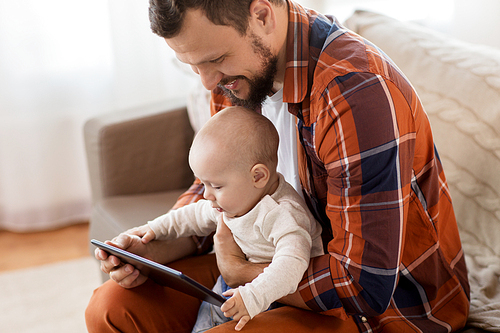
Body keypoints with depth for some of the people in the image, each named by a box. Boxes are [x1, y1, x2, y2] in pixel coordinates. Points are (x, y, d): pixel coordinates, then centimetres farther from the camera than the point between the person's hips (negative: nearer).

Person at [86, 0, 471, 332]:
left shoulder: (357, 94, -31)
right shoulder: (236, 69, -4)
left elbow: (365, 287, -29)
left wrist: (237, 271, -17)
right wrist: (154, 247, -9)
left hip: (392, 302, -7)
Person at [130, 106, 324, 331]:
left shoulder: (282, 214, -29)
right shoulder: (234, 200, 1)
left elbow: (291, 263, -43)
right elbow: (198, 216, 21)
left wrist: (254, 297, -53)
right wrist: (157, 228, 18)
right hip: (233, 283, 9)